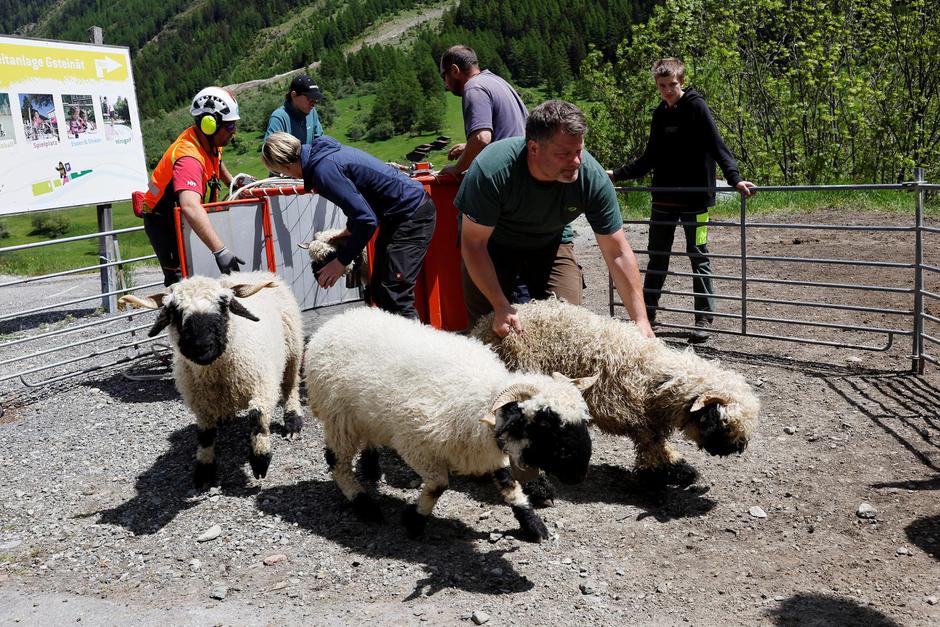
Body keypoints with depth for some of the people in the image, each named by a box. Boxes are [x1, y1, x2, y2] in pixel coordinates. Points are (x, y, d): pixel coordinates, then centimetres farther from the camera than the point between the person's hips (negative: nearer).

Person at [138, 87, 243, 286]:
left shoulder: (208, 143, -6)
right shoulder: (189, 157, -36)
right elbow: (190, 207, -54)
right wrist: (220, 251, -61)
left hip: (182, 218, 9)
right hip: (163, 222, -9)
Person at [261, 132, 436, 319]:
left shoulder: (324, 170, -23)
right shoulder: (322, 152, 7)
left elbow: (367, 220, -25)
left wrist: (341, 261, -16)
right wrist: (349, 231, 31)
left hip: (413, 215, -10)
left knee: (395, 298, -14)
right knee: (379, 292, 14)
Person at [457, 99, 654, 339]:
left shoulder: (593, 178, -29)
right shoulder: (491, 169, -36)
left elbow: (618, 253, -22)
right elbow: (473, 244, -26)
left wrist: (641, 320, -26)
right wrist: (501, 307, -32)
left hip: (549, 245, 2)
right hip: (493, 244, -2)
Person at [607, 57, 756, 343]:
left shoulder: (696, 106, -7)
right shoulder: (660, 114, 12)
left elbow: (717, 146, -15)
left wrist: (735, 177, -28)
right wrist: (617, 174, 19)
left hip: (694, 198, -6)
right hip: (663, 199, 6)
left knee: (698, 257, 2)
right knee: (657, 257, 12)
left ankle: (704, 319, 10)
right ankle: (647, 313, 23)